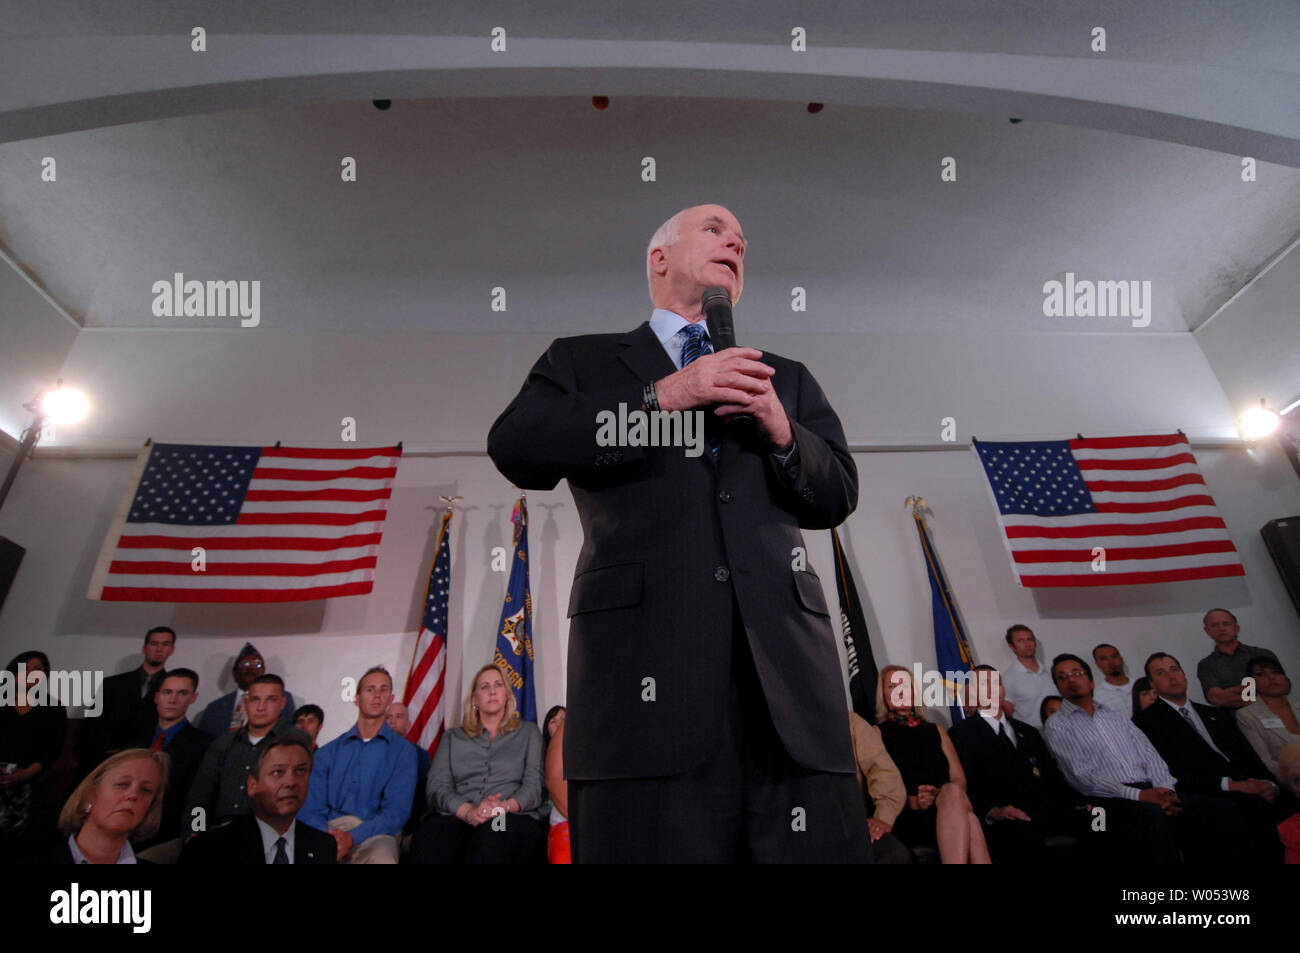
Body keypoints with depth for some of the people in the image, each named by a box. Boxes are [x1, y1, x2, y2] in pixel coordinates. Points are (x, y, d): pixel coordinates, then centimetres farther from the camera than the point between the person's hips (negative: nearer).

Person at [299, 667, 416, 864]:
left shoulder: (403, 750, 8)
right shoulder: (328, 752, 17)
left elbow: (396, 812, -1)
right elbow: (312, 809, 8)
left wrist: (353, 837, -17)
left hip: (374, 834, -1)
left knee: (382, 858, -36)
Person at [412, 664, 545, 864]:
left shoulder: (528, 732, 23)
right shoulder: (453, 737, 26)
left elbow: (534, 786, 9)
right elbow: (437, 786, 9)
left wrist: (506, 806, -14)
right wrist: (468, 812, -13)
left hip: (513, 818, -2)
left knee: (491, 835, -41)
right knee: (431, 833, -36)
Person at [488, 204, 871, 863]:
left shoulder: (786, 379, 25)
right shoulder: (582, 361, 16)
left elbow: (837, 498, 18)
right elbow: (515, 447, -2)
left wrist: (781, 431, -2)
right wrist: (661, 397, -7)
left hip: (784, 658, 3)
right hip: (646, 652, -2)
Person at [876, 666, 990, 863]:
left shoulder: (935, 731, 28)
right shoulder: (878, 733, 14)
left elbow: (960, 779, 14)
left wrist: (940, 796, -9)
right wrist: (912, 801, -18)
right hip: (908, 819, -3)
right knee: (953, 793, -35)